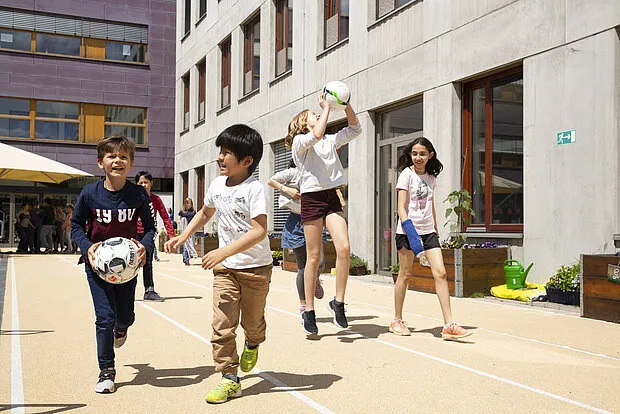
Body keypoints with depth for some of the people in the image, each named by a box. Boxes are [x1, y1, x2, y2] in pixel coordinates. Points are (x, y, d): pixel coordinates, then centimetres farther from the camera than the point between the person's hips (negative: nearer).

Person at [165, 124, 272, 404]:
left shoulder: (254, 189, -19)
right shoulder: (217, 185, 1)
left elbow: (259, 231, -29)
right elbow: (205, 213, 22)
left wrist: (223, 252, -34)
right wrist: (181, 238, 13)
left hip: (256, 267, -4)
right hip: (225, 267, 5)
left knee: (252, 320, 13)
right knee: (222, 323, -4)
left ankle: (252, 344, 47)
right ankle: (229, 378, 6)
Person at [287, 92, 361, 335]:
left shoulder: (331, 141, 18)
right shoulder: (300, 141, 0)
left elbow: (355, 129, 13)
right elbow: (316, 135, -21)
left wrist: (346, 105, 2)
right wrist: (326, 107, -11)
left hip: (332, 198, 5)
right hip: (311, 199, -5)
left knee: (344, 248, -13)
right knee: (314, 257, -2)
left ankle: (338, 303, 1)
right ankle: (309, 311, 10)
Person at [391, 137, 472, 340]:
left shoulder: (431, 177, 12)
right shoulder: (407, 174, -5)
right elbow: (401, 208, -12)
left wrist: (435, 229, 20)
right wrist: (410, 231, -23)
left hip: (428, 231, 5)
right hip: (407, 230, -4)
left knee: (440, 272, -7)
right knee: (405, 274, 4)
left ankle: (449, 324, -7)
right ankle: (397, 320, 19)